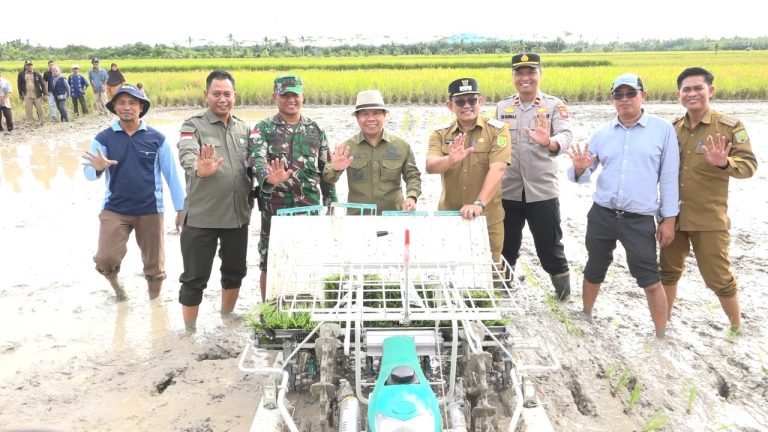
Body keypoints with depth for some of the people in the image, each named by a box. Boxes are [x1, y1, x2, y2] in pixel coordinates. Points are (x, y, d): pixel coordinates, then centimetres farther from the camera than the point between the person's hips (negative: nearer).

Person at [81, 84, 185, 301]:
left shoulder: (157, 138, -4)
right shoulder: (103, 138, -2)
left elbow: (172, 175, 0)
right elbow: (89, 174, -8)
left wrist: (181, 209, 0)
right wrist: (98, 168, -33)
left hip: (150, 210, 0)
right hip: (114, 209, 0)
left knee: (154, 265, 9)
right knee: (105, 260, -13)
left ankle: (155, 300, 35)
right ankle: (115, 281, 22)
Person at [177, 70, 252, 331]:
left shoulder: (244, 128, 9)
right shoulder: (193, 126, -6)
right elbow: (187, 156, -25)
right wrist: (200, 169, -47)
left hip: (238, 215, 5)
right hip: (202, 217, -5)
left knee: (235, 270, 20)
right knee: (195, 278, 6)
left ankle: (227, 317, 42)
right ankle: (189, 330, 24)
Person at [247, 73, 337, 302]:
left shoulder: (315, 130, 10)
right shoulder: (263, 129, 0)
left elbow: (325, 171, 13)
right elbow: (257, 159, -18)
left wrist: (331, 205, 8)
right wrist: (268, 178, -40)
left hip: (310, 208, 3)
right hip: (275, 209, -2)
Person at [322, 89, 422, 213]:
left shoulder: (402, 146, 0)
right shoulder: (347, 147, -3)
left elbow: (412, 176, 5)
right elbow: (329, 179, -2)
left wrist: (411, 197, -12)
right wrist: (335, 170, -24)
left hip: (393, 216, 1)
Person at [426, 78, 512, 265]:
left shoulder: (497, 130, -6)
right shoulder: (440, 134, 2)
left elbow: (497, 169, -19)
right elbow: (431, 167, -14)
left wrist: (479, 204, -31)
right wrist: (451, 159, -36)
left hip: (487, 219, -2)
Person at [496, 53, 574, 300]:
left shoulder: (555, 106, -5)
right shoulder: (502, 107, 6)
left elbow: (566, 137, -21)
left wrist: (548, 142, -44)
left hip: (541, 191, -3)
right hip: (507, 191, 3)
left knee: (549, 246, 8)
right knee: (505, 246, 15)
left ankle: (563, 292, 32)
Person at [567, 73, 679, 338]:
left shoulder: (663, 129, -1)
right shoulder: (602, 134, 5)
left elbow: (669, 177, 1)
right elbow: (582, 177, 8)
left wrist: (669, 219, -1)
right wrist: (579, 168, -16)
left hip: (640, 220, -3)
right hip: (601, 216, 3)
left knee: (650, 281, 0)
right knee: (594, 271, 17)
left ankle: (661, 336, 17)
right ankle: (586, 318, 39)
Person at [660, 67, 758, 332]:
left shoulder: (729, 126, -8)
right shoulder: (672, 128, 4)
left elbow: (749, 166, -13)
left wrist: (724, 163, -33)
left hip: (709, 219, -4)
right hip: (673, 216, 4)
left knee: (718, 278, 5)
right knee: (668, 270, 16)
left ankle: (737, 326, 29)